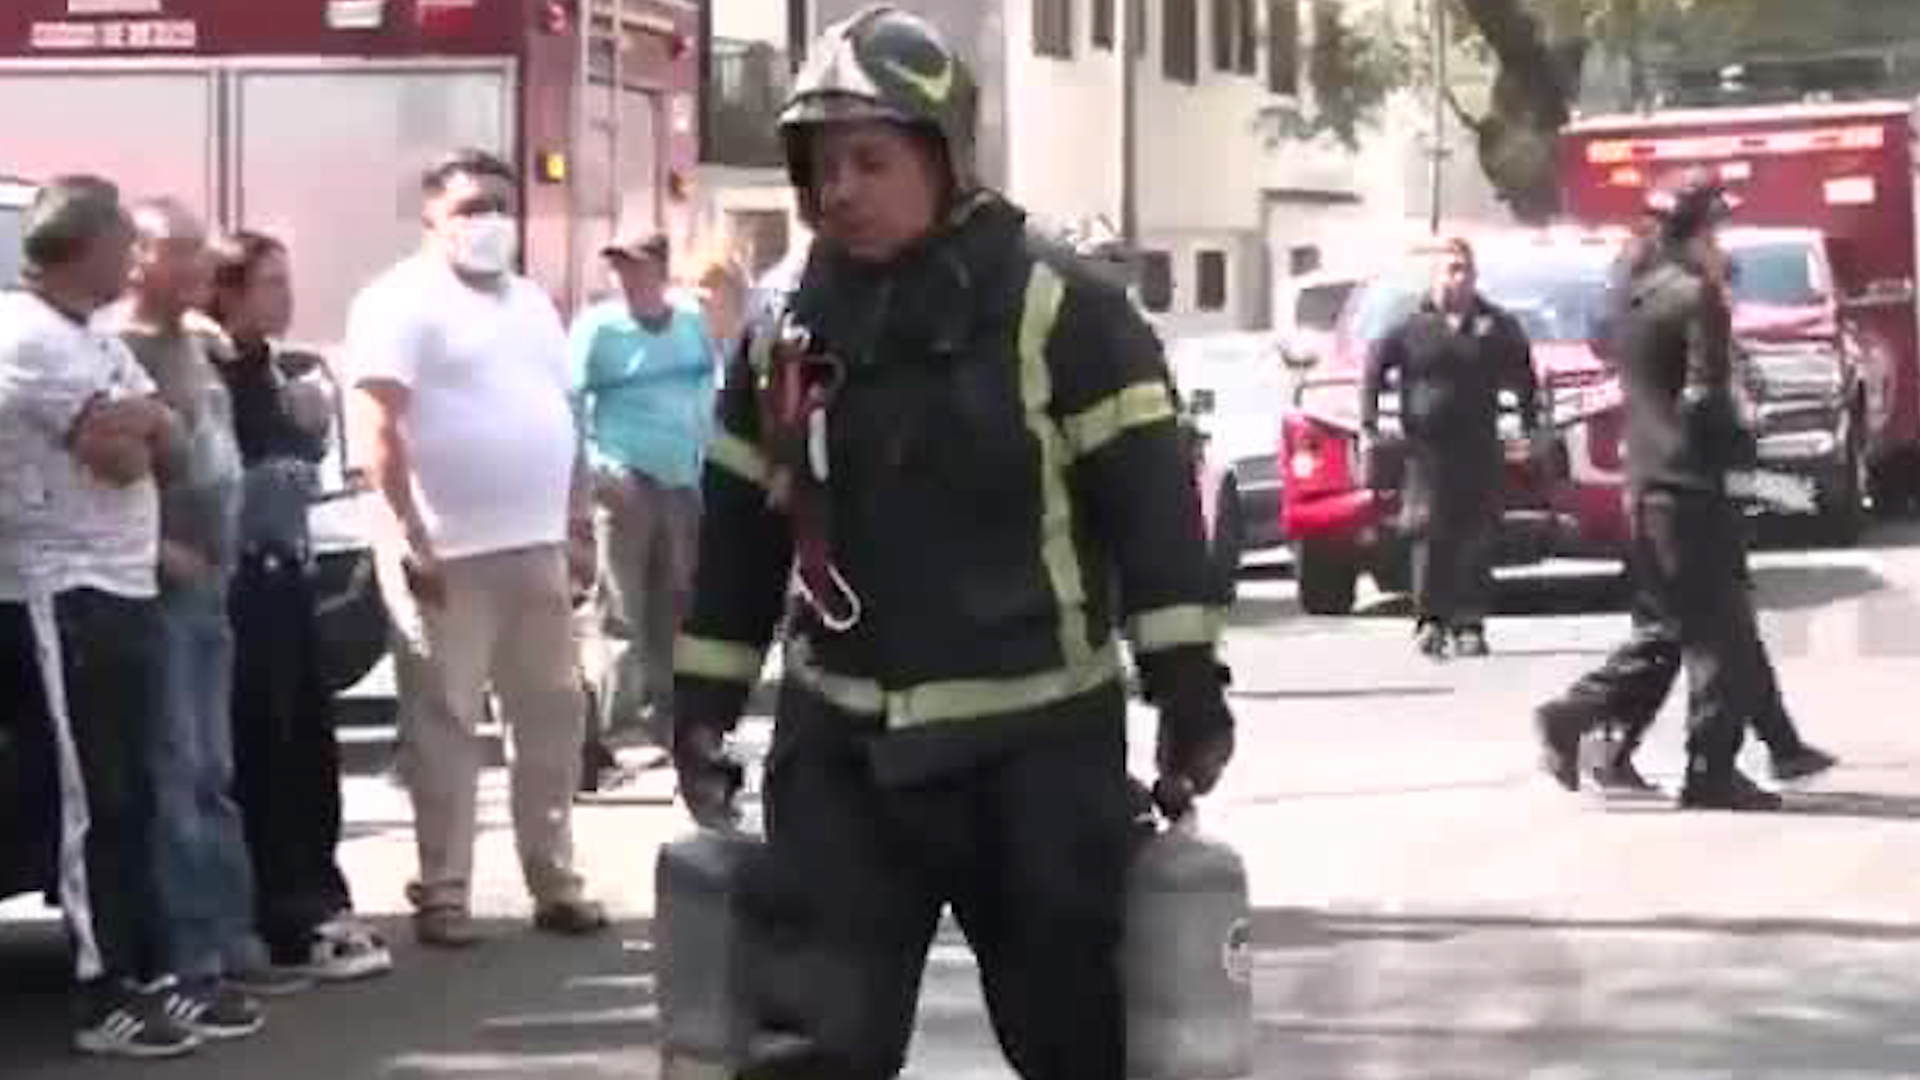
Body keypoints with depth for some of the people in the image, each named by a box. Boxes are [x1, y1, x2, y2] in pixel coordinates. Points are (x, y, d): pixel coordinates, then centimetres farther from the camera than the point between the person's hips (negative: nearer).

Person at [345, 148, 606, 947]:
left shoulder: (531, 301, 17)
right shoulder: (403, 302, -7)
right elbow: (378, 429, -15)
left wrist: (576, 515, 15)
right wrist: (410, 540, -20)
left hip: (536, 546, 7)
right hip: (448, 551, -7)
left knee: (553, 719, 9)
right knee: (444, 725, -1)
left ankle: (555, 881, 18)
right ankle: (443, 892, 5)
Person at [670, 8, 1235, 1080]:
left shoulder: (1061, 316, -9)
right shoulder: (789, 339, 8)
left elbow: (1152, 507, -10)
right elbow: (740, 535, 16)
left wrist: (1188, 689, -14)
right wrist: (702, 704, 14)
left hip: (1037, 746, -4)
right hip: (843, 749, 4)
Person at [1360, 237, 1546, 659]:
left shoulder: (1497, 326, 8)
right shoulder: (1412, 328, 3)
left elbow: (1524, 377, 18)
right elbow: (1373, 372, 6)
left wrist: (1531, 426, 12)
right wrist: (1368, 427, -1)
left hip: (1480, 449, 2)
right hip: (1427, 449, -2)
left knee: (1476, 540, 1)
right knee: (1430, 536, -10)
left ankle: (1469, 625, 8)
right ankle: (1430, 619, -3)